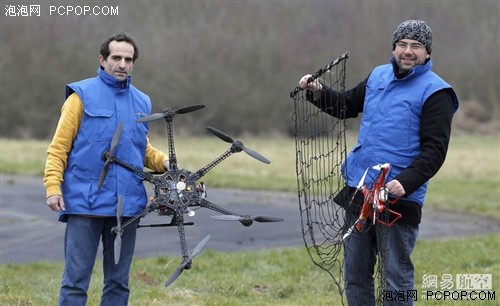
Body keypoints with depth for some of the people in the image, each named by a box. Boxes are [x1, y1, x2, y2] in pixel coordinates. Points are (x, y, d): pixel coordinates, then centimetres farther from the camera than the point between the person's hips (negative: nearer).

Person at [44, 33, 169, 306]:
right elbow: (59, 147, -2)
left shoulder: (141, 102, 15)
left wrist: (163, 162, 5)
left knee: (118, 282, 9)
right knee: (76, 281, -7)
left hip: (127, 205, 5)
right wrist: (53, 186, -14)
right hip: (85, 203, -5)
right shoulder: (82, 96, 1)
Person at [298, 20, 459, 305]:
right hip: (358, 194, 7)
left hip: (399, 199, -7)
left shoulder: (434, 92, -7)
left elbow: (435, 149, -13)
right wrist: (319, 92, 8)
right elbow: (347, 106, 27)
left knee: (396, 279, -1)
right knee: (356, 274, 13)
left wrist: (406, 182, -25)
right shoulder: (378, 76, 12)